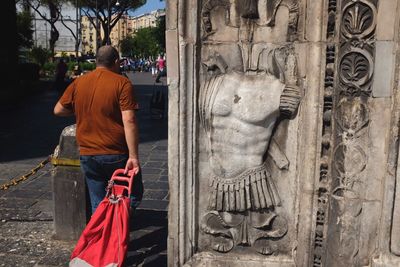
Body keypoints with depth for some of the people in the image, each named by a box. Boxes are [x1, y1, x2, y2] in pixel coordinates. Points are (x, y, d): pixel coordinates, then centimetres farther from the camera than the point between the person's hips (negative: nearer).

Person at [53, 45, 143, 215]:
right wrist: (133, 156, -18)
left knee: (98, 205, 14)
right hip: (116, 155, -4)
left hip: (87, 155, 4)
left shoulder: (78, 83, 5)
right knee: (134, 194, 14)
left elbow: (58, 110, 12)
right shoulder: (122, 83, -9)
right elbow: (129, 121, -17)